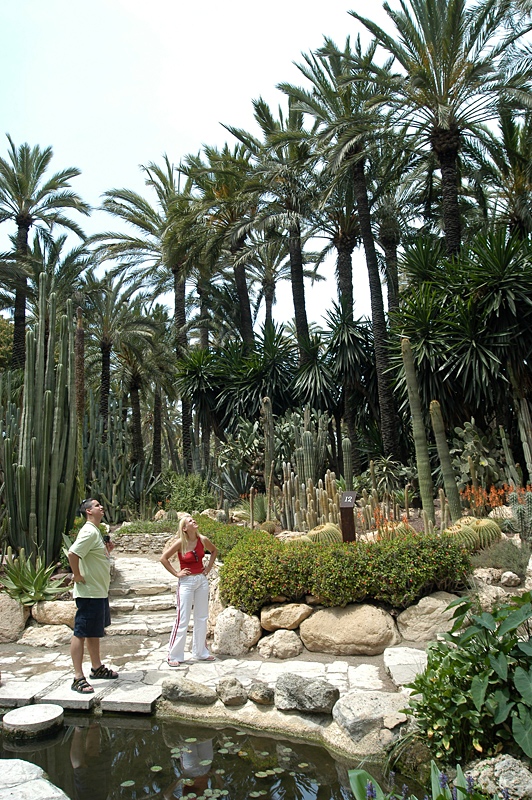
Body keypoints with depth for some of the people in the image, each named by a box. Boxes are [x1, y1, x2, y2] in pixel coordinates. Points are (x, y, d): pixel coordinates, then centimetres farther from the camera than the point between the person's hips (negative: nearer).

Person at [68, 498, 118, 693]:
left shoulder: (96, 531, 14)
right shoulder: (89, 531, -18)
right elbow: (72, 553, -31)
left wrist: (107, 550, 6)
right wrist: (77, 576, -23)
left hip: (99, 591, 10)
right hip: (89, 592, -10)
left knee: (95, 632, 20)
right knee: (81, 633, -2)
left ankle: (97, 668, 33)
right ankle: (78, 678, 4)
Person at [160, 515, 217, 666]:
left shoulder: (202, 540, -2)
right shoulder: (180, 543, -15)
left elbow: (214, 551, 17)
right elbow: (163, 558, -12)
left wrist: (209, 567, 7)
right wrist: (176, 573, -12)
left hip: (202, 580, 5)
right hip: (187, 582, -5)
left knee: (202, 618, 12)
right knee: (183, 620, -2)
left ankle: (200, 652, 26)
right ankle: (174, 656, 11)